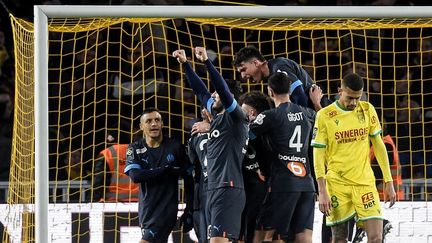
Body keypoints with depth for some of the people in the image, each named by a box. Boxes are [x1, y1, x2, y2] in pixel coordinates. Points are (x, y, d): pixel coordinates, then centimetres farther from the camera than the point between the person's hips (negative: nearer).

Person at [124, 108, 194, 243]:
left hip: (167, 209, -4)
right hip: (146, 210, 4)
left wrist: (189, 212, -2)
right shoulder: (135, 149, 3)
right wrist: (166, 171, -20)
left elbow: (189, 180, 3)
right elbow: (135, 176, -14)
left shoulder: (175, 148, -2)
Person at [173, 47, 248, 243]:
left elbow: (224, 91, -19)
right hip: (213, 189, 9)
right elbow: (199, 90, 26)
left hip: (228, 189, -9)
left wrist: (207, 62, -22)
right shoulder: (217, 116, 18)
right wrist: (185, 64, 24)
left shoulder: (236, 118, -4)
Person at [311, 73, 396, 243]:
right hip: (337, 184, -2)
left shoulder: (367, 110, 5)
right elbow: (318, 155, -3)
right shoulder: (324, 115, -4)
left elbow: (378, 145, 11)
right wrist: (322, 191, -10)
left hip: (365, 182, 2)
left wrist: (388, 182, 7)